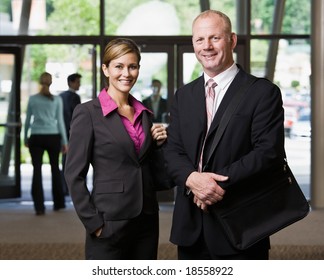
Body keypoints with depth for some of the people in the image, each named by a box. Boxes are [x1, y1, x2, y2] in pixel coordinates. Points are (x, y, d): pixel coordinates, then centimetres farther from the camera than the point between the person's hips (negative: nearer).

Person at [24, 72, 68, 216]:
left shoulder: (32, 99, 3)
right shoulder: (57, 100, 0)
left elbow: (27, 120, 6)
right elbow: (60, 121, -1)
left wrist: (26, 138, 18)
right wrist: (64, 141, 4)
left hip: (36, 138, 0)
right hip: (53, 137, 0)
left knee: (37, 170, -1)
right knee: (55, 168, 15)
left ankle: (39, 207, -9)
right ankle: (58, 203, 23)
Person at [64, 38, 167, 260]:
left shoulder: (144, 113, 11)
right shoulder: (88, 113, -6)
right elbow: (74, 174, -8)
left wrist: (157, 144, 1)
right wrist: (93, 223, -12)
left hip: (147, 220, 6)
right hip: (110, 222, -6)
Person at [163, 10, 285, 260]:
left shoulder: (263, 92, -3)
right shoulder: (184, 95, 14)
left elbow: (269, 152, -12)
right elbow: (173, 150, 8)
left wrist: (221, 184, -19)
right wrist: (191, 178, -15)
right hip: (191, 227, 5)